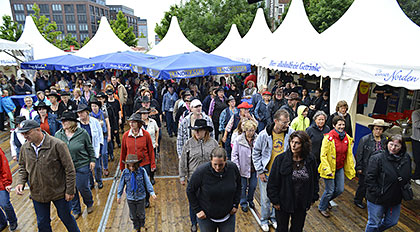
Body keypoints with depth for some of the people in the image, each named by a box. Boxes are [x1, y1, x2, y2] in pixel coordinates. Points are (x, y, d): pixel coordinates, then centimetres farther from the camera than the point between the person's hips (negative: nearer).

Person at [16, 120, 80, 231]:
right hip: (37, 194, 5)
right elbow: (22, 167, 13)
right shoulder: (24, 148, -4)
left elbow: (69, 169, -17)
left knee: (66, 218, 16)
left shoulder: (57, 145, -21)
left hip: (59, 192, -4)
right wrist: (21, 182, -6)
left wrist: (70, 191, -13)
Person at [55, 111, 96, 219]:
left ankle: (89, 204, 37)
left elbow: (90, 148, 0)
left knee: (83, 188, 6)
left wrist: (92, 160, -1)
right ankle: (76, 210, 34)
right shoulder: (58, 134, -3)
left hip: (82, 166, -3)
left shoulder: (82, 133, -11)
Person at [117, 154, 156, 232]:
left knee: (141, 214, 16)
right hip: (130, 198, 1)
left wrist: (152, 193, -13)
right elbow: (121, 184, -1)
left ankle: (142, 226, 44)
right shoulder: (125, 172, -12)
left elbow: (147, 183, -9)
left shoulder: (142, 171, -17)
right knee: (133, 215, 15)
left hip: (140, 197, -1)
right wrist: (119, 196, 5)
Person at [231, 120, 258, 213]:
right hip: (243, 168, -2)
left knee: (253, 186, 16)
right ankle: (243, 203, 35)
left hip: (254, 168, 2)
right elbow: (234, 155, -6)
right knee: (243, 187, 13)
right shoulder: (238, 140, -11)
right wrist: (237, 168, -11)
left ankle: (250, 200, 43)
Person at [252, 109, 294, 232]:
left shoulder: (290, 133, -11)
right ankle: (264, 219, 36)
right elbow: (256, 153, -5)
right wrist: (260, 171, -7)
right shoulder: (264, 134, -16)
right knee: (265, 198, 11)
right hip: (266, 172, -2)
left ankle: (274, 217, 42)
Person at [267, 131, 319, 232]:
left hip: (302, 204, 3)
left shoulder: (311, 160, -6)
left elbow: (315, 180, 7)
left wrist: (313, 198, 8)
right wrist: (275, 200, -10)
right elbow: (272, 182, -11)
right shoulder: (281, 159, -16)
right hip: (283, 203, -2)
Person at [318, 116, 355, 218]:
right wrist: (327, 170, -22)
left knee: (340, 189, 12)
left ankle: (327, 200, 42)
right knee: (330, 190, 2)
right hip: (329, 168, -6)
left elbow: (349, 155, 10)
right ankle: (322, 207, 27)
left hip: (340, 168, 6)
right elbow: (323, 155, -17)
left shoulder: (347, 138, 1)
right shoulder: (329, 137, -18)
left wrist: (351, 169, 10)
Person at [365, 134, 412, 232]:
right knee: (373, 224, 8)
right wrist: (377, 193, -19)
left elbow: (408, 176, 16)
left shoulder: (406, 158, -1)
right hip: (377, 200, -6)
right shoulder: (377, 158, -19)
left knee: (392, 222, 22)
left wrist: (406, 186, 3)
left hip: (396, 200, 6)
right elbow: (370, 178, -18)